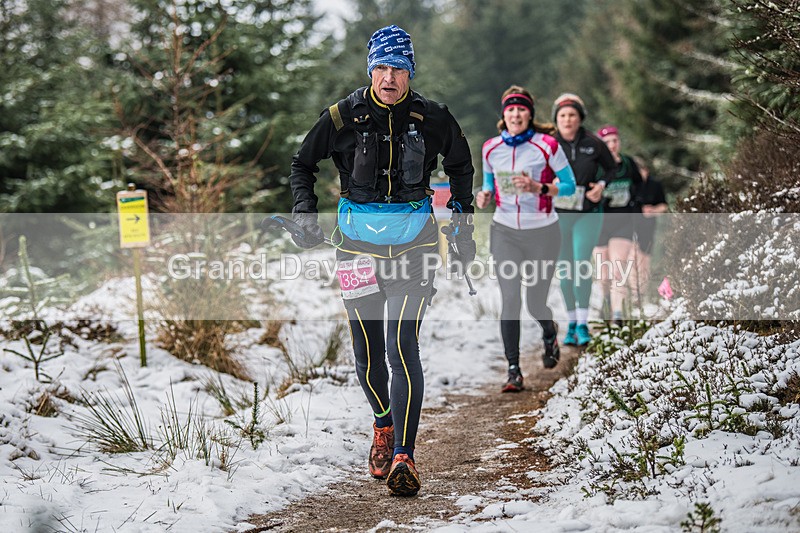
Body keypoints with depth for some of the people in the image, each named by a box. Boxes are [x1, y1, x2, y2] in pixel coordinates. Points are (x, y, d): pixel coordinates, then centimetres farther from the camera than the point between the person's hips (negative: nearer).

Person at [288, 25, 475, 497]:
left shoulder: (432, 119, -2)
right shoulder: (344, 117, -4)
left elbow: (460, 165, 17)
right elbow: (303, 164, 11)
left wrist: (464, 223, 14)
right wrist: (306, 216, -3)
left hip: (414, 243, -1)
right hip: (358, 241, 1)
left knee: (402, 346, -15)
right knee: (367, 349, 9)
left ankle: (404, 456, -15)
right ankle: (383, 427, 35)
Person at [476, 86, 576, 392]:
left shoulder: (547, 146, -9)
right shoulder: (491, 148, 1)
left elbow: (569, 185, -4)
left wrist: (538, 188, -20)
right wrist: (484, 196, -7)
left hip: (542, 232, -2)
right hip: (505, 231, 2)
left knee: (536, 304, 4)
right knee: (510, 300, -10)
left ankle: (549, 333, 42)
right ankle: (513, 370, -4)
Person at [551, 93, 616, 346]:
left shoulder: (593, 144, -4)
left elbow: (611, 168, 13)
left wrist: (601, 185, -5)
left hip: (587, 214, -1)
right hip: (558, 214, 1)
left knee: (582, 264, -15)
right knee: (565, 269, 6)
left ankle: (583, 323, -10)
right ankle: (571, 323, 18)